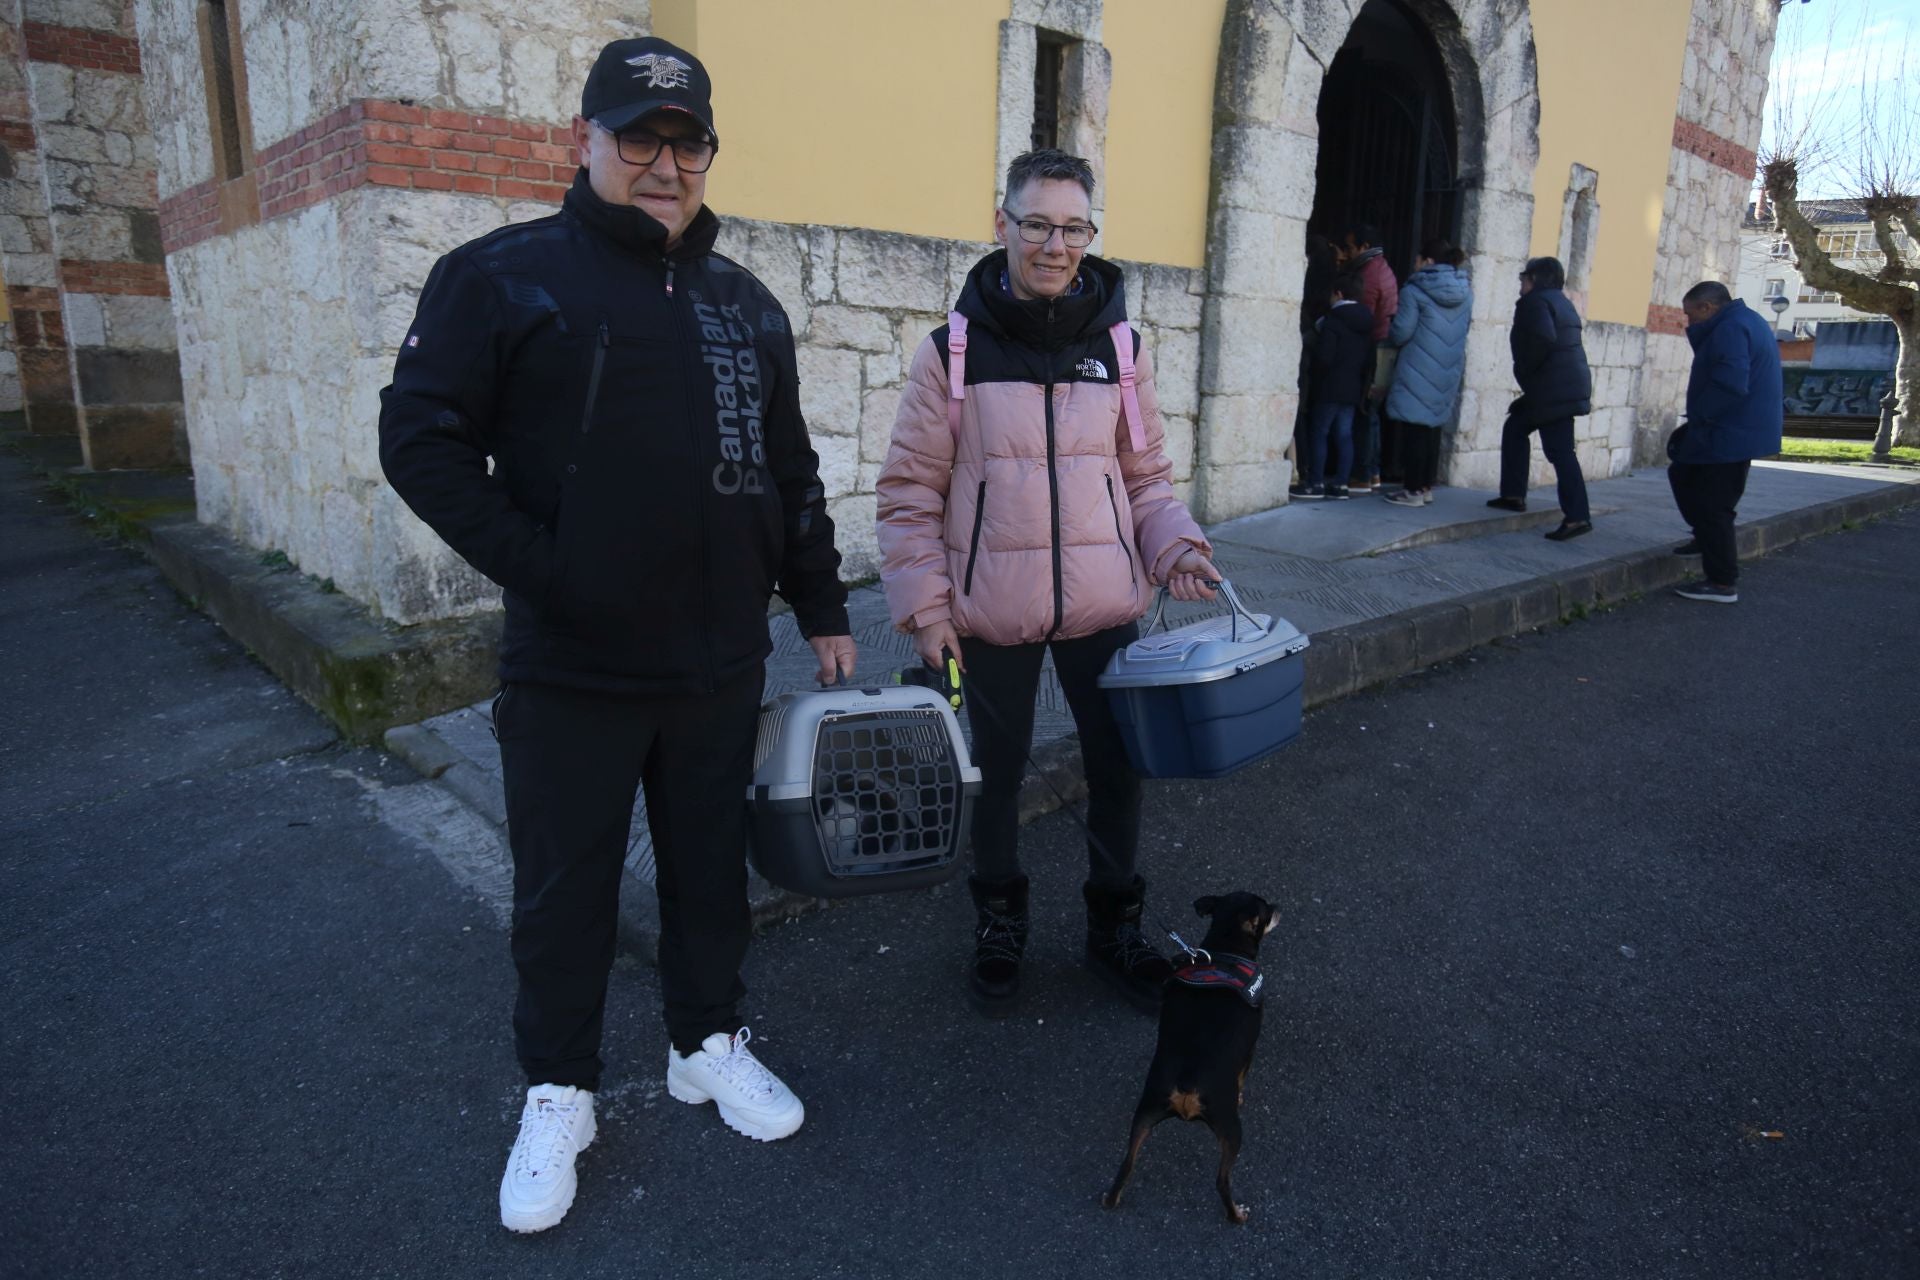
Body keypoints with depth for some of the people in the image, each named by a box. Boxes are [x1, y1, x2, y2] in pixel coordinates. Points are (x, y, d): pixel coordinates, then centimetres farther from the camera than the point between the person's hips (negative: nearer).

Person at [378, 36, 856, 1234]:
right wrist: (535, 564, -13)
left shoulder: (747, 303, 10)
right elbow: (421, 437, -6)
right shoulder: (503, 275, -3)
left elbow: (793, 474, 13)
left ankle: (711, 1043, 38)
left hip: (723, 668, 4)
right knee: (565, 892, 11)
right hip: (571, 673, -3)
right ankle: (558, 1095, 31)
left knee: (712, 868, 17)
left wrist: (824, 610, 11)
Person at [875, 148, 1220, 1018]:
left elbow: (1145, 477, 11)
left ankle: (1115, 927, 34)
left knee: (1118, 767, 11)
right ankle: (999, 925, 36)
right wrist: (924, 605, -7)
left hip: (1103, 607, 2)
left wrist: (1174, 547, -6)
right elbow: (910, 492, -2)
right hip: (989, 613, -2)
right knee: (995, 773, 13)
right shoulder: (953, 349, -4)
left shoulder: (1119, 345, 4)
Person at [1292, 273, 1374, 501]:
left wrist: (1313, 377, -1)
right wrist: (1358, 375, 15)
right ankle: (1340, 484, 7)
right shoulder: (1366, 323, 11)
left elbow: (1324, 357, -16)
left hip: (1331, 387, -7)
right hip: (1354, 387, 7)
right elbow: (1369, 356, 13)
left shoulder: (1332, 320, -13)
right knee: (1344, 435, 7)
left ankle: (1315, 484, -1)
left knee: (1319, 432, -1)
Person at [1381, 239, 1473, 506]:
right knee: (1433, 429, 13)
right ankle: (1426, 487, 17)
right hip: (1448, 372, 6)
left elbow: (1401, 332, -11)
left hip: (1418, 371, -6)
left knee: (1415, 428, -2)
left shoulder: (1414, 291, -9)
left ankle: (1413, 490, -1)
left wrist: (1389, 339, 10)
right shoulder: (1465, 292, 10)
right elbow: (1463, 330, 17)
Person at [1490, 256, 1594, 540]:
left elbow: (1543, 339, -25)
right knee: (1515, 428, 20)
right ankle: (1513, 494, 23)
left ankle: (1577, 516, -12)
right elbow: (1559, 341, 19)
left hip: (1555, 388, -10)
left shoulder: (1535, 301, -8)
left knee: (1560, 450, -10)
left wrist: (1524, 370, -11)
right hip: (1568, 383, 10)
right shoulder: (1560, 302, 22)